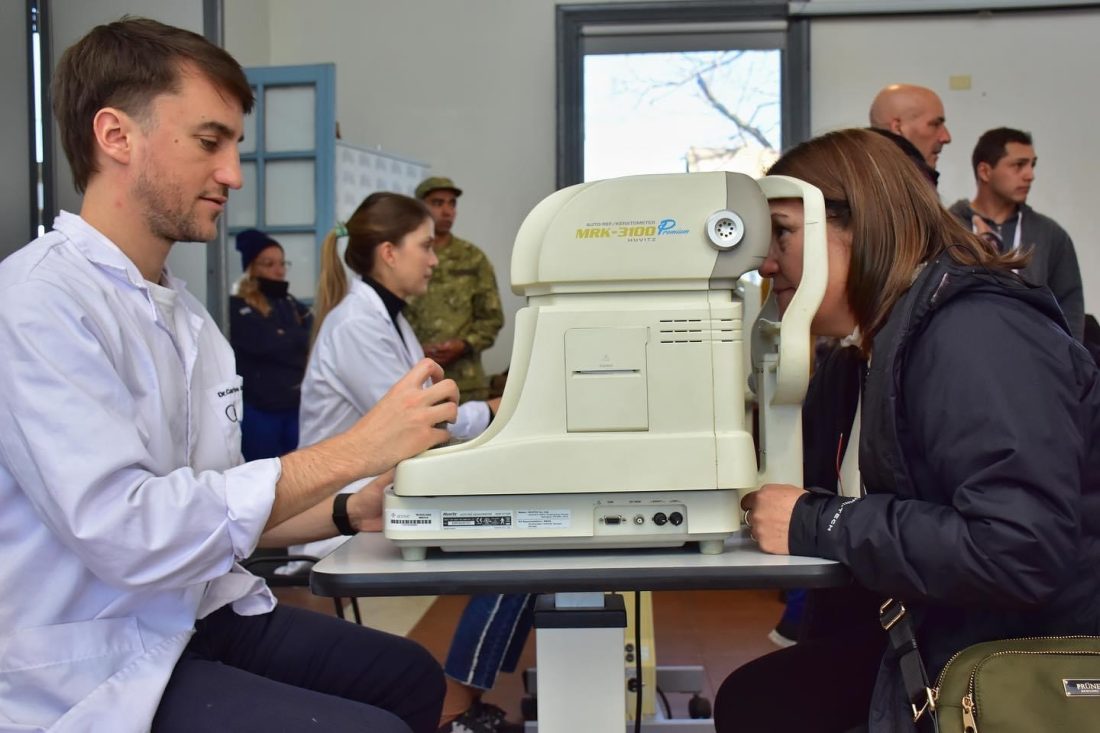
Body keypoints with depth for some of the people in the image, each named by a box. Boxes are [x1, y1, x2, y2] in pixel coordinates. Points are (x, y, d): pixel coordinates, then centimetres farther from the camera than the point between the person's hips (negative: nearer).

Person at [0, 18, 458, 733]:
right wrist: (352, 451, -25)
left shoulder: (183, 311, 8)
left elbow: (213, 510, 7)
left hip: (198, 617, 8)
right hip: (95, 673, -8)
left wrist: (355, 510, -6)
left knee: (410, 675, 11)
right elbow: (123, 533, -27)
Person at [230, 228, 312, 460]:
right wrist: (302, 340, -7)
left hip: (297, 406, 6)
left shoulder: (290, 304, 14)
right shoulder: (239, 307, -7)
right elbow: (267, 342, -21)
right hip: (259, 410, -6)